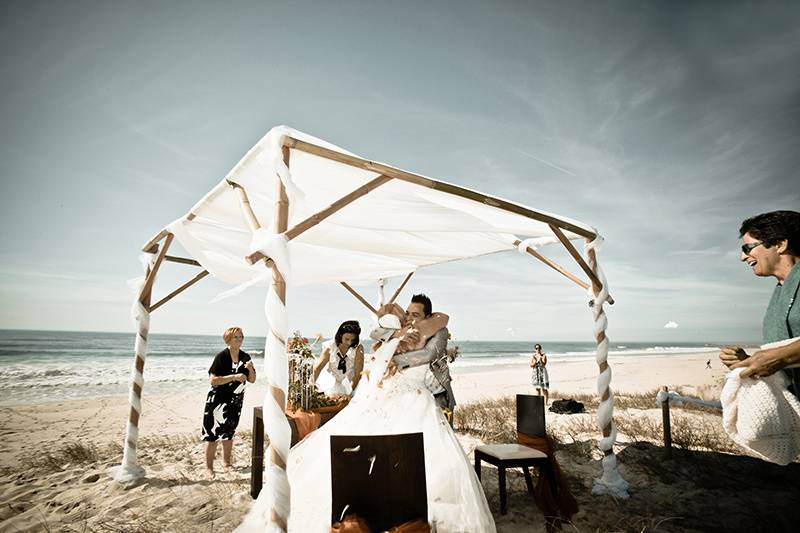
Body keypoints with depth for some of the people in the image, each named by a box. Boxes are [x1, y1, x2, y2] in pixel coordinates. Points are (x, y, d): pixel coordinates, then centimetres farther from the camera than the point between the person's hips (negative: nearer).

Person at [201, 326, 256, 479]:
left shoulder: (245, 357, 0)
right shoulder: (222, 356, -16)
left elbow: (252, 380, 4)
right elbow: (213, 380, -20)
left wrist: (250, 369, -15)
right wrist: (235, 376, -26)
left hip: (235, 401, 5)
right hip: (218, 400, -5)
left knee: (229, 432, 18)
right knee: (213, 433, -2)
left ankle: (226, 462, 33)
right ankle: (209, 468, 11)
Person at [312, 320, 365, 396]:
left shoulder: (358, 349, -14)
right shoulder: (330, 347, -9)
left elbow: (358, 374, -17)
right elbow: (317, 368, -8)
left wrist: (349, 392, -24)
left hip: (351, 384, -1)